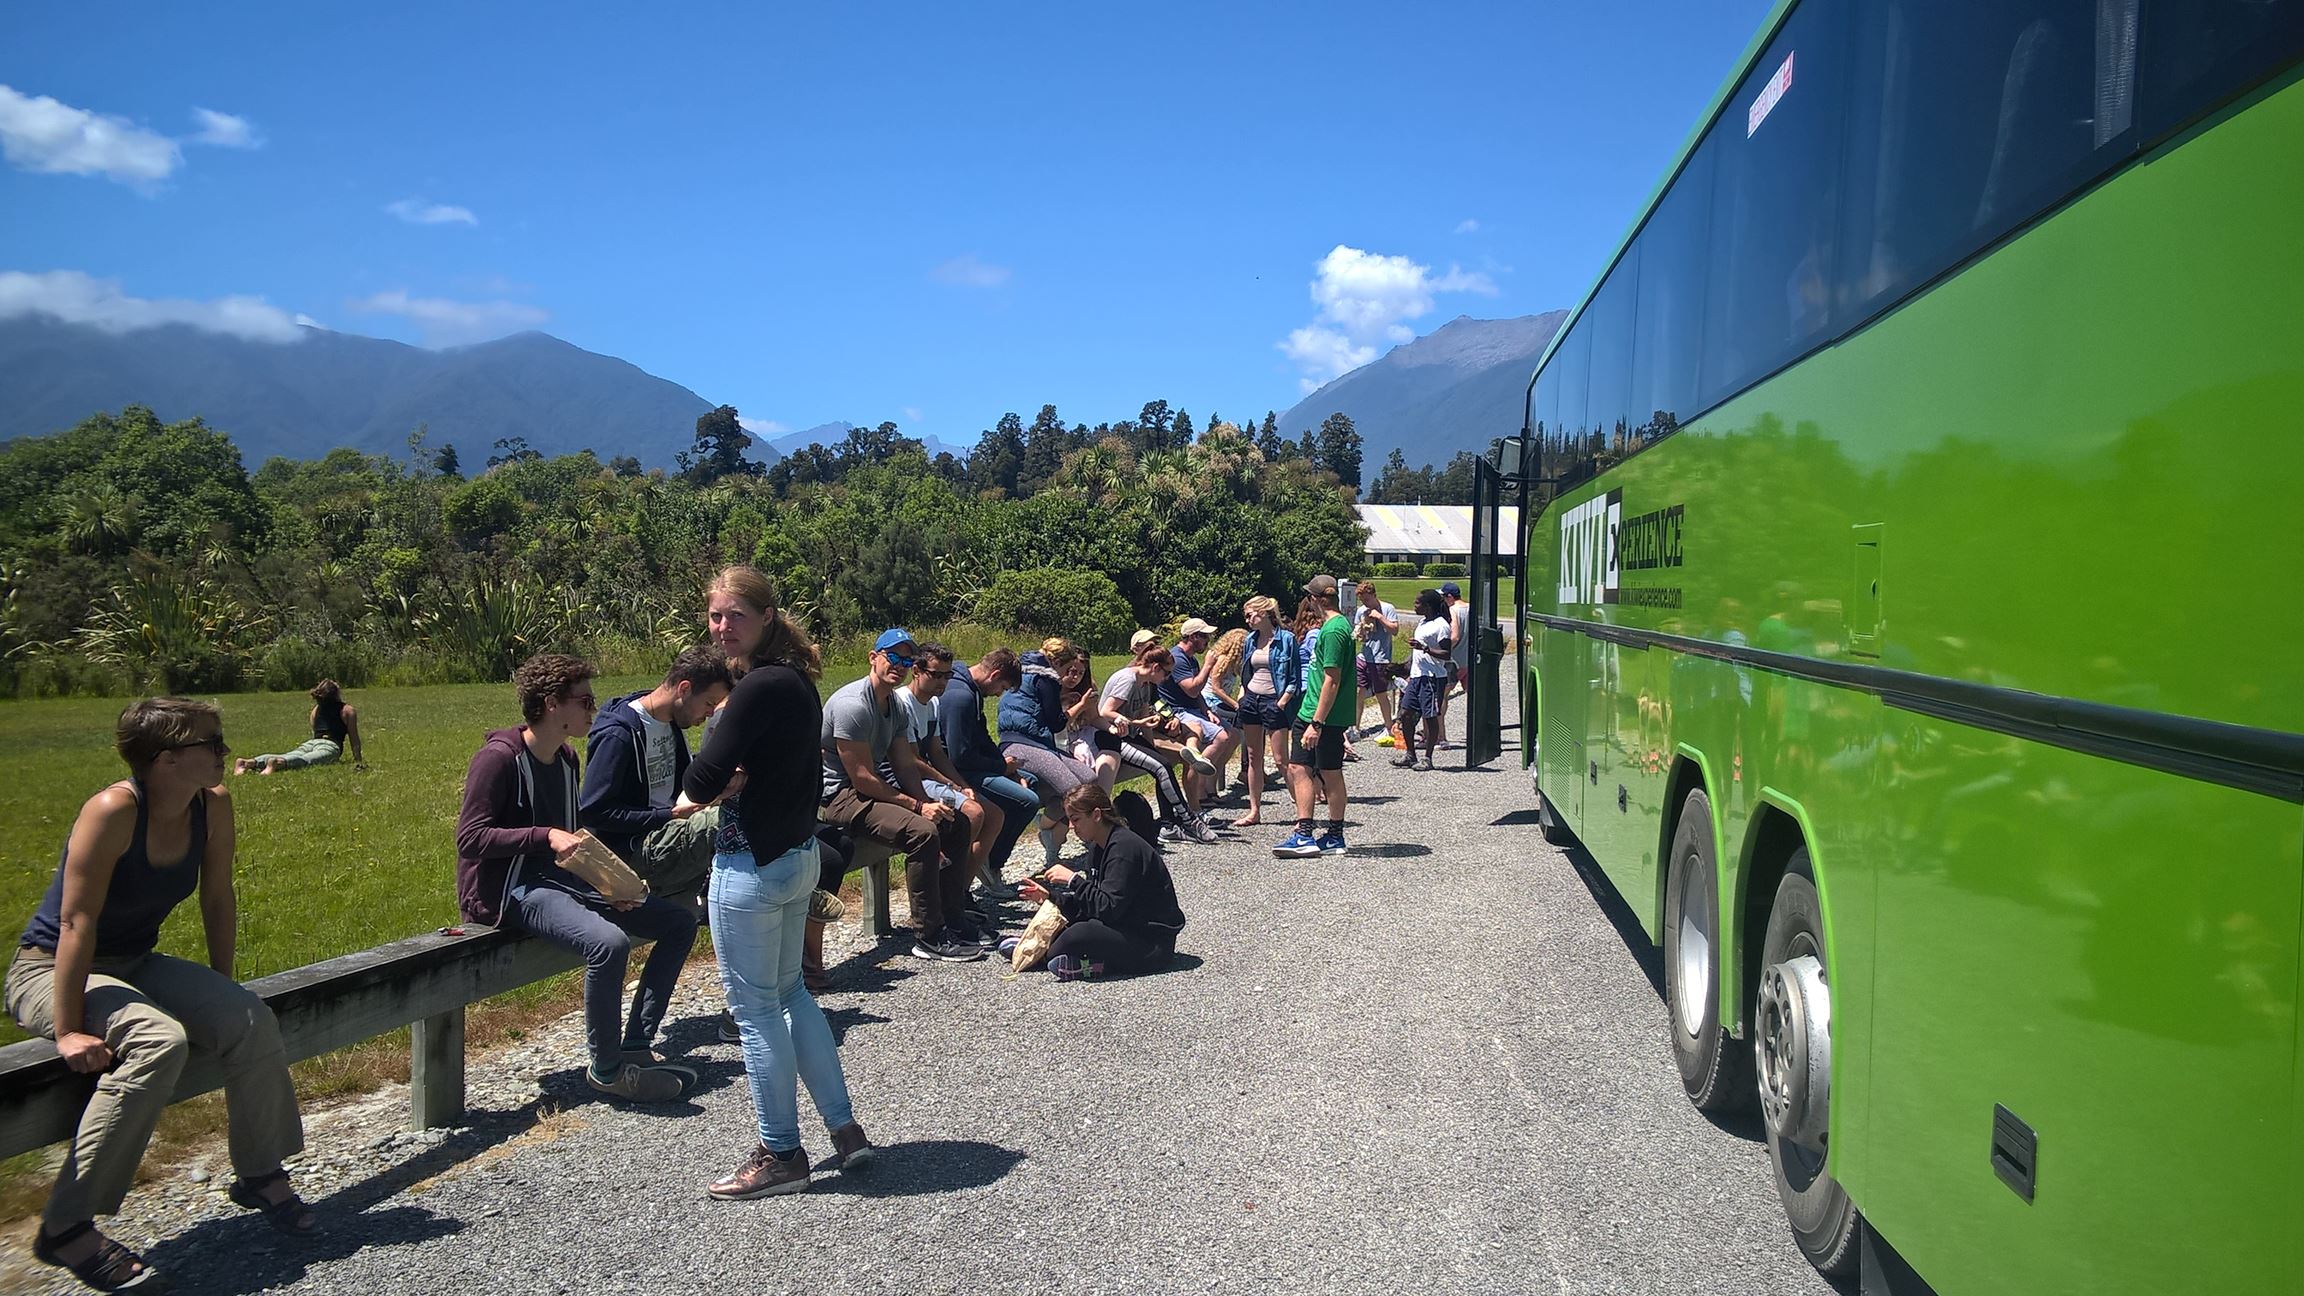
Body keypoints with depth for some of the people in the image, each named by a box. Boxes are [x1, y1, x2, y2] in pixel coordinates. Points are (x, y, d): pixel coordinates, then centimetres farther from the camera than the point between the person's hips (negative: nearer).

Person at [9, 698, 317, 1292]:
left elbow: (218, 899, 3)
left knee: (252, 1020, -13)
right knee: (159, 1042, -32)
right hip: (50, 971, -7)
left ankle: (260, 1175, 6)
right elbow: (77, 922, -27)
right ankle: (65, 1227, -24)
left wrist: (221, 993, 8)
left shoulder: (212, 805, -8)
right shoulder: (114, 810, -27)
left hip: (134, 965, 7)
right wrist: (69, 1030, -28)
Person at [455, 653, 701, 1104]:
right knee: (608, 941, -35)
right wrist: (546, 836, -25)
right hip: (510, 890, -9)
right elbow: (470, 838, -18)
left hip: (562, 879, 9)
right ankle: (606, 1069, -16)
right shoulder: (499, 758, -13)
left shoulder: (566, 758, 12)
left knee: (680, 921, 1)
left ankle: (635, 1046, 2)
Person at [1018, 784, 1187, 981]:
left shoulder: (1124, 848, -20)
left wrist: (1074, 880, -24)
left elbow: (1108, 908, -26)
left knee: (1081, 934, -31)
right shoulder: (1098, 847, 10)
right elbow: (1092, 900, 12)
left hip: (1154, 941, -10)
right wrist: (1049, 896, 2)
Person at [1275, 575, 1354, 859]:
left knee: (1331, 773, -2)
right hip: (1309, 711, 9)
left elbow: (1332, 681, -22)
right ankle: (1304, 834, 12)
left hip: (1326, 716, -9)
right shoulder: (1340, 624, 13)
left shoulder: (1333, 631, -18)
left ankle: (1335, 837, 5)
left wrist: (1317, 723, -23)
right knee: (1298, 768, 9)